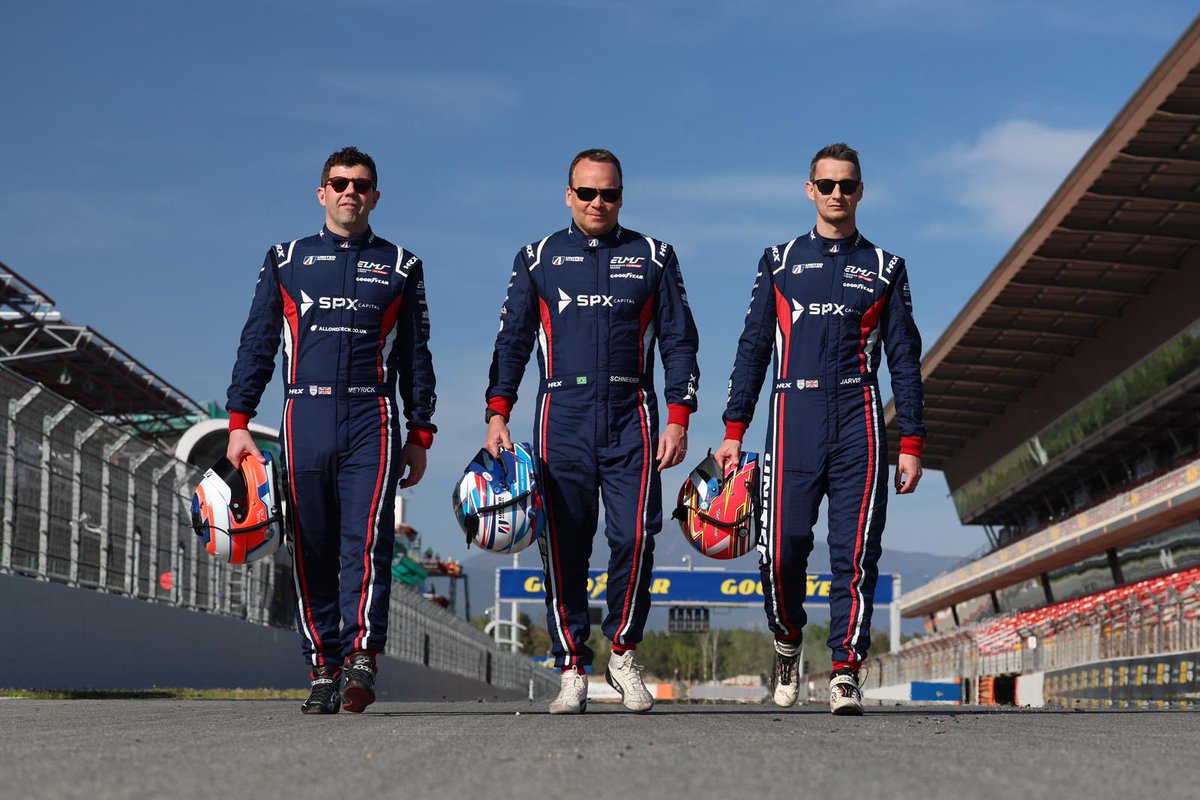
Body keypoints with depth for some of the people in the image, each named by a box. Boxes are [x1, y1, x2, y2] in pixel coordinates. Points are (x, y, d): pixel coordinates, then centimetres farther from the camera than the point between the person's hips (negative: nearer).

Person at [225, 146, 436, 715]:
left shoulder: (400, 267, 14)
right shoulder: (286, 261, 15)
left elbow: (415, 355, 15)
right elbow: (257, 344, 12)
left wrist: (420, 435, 8)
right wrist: (238, 422, 2)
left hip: (372, 418, -1)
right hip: (305, 417, 2)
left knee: (366, 540, -16)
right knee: (312, 550, 2)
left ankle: (360, 662, -22)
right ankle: (323, 671, 6)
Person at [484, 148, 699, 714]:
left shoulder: (653, 258, 12)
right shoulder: (538, 259, 13)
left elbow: (679, 342, 10)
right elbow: (512, 341, 12)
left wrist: (678, 418, 0)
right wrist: (497, 414, 0)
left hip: (631, 419, 0)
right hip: (562, 418, 1)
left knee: (634, 538, -11)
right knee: (563, 546, -2)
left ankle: (623, 654, 8)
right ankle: (573, 672, 5)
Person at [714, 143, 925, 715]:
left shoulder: (884, 269, 15)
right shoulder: (779, 261, 16)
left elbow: (905, 361, 13)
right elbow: (753, 347, 15)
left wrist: (911, 444, 5)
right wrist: (733, 431, 6)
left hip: (859, 418, 0)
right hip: (794, 416, 0)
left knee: (855, 553, -7)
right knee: (782, 546, -9)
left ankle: (846, 672, -3)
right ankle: (787, 639, 17)